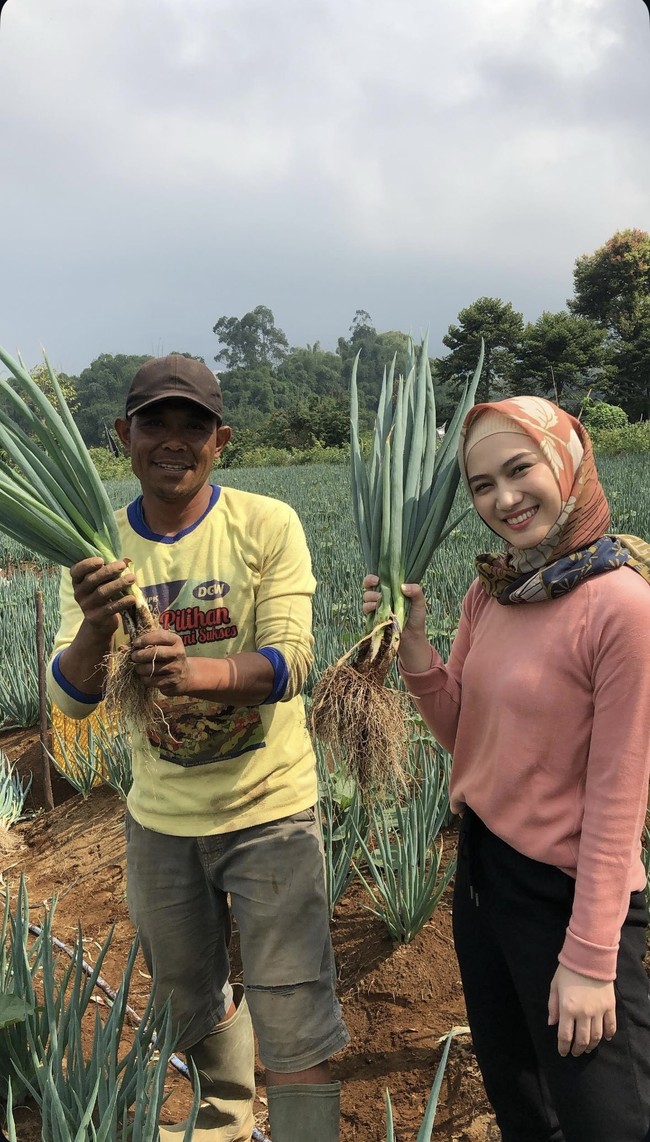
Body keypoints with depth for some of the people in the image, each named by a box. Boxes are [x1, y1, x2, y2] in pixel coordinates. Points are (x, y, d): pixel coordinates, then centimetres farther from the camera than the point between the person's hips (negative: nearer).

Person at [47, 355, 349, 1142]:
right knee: (189, 996, 24)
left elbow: (290, 663, -22)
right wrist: (96, 627, -35)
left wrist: (195, 671, -42)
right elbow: (70, 699, -12)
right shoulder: (99, 548, -5)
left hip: (268, 809, -3)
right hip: (159, 816, 4)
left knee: (294, 1020, 2)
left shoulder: (268, 526, -13)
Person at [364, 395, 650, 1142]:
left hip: (569, 893, -7)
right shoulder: (491, 592, -1)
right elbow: (459, 732, 4)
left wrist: (590, 960, -15)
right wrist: (409, 638, -11)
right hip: (482, 865, 7)